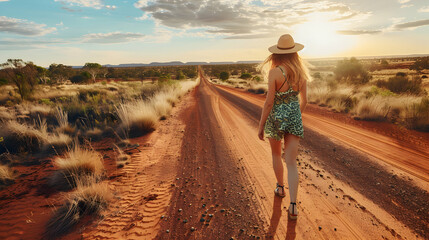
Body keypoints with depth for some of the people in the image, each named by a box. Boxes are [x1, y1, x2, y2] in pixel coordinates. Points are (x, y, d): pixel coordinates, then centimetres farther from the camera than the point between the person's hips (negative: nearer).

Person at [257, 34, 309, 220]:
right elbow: (303, 100, 10)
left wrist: (261, 125, -5)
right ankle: (293, 205, -3)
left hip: (276, 118, -3)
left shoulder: (275, 72, -14)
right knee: (291, 163, 4)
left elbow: (269, 102, -15)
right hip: (294, 118, 4)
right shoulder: (301, 72, 2)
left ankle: (280, 187, 41)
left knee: (276, 154, 23)